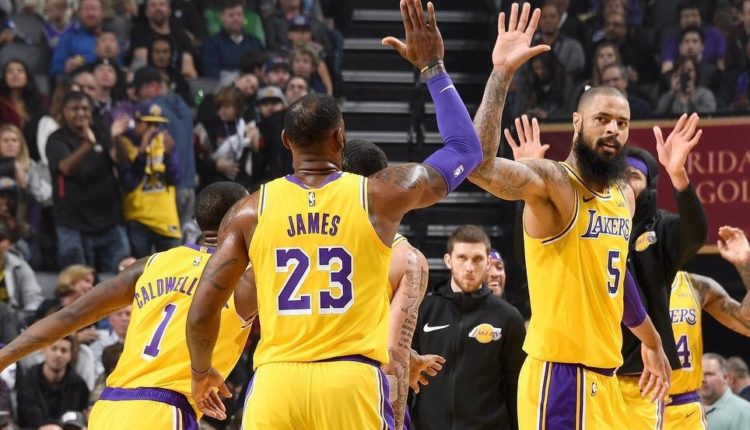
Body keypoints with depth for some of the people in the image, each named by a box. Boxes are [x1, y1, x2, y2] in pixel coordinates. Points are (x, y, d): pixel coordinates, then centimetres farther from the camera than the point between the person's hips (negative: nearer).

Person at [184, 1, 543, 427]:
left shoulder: (250, 211, 6)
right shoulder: (381, 195, 4)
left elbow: (201, 313, 7)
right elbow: (466, 150, 19)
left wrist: (202, 372, 26)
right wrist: (433, 68, 26)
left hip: (276, 381, 1)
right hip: (353, 382, -1)